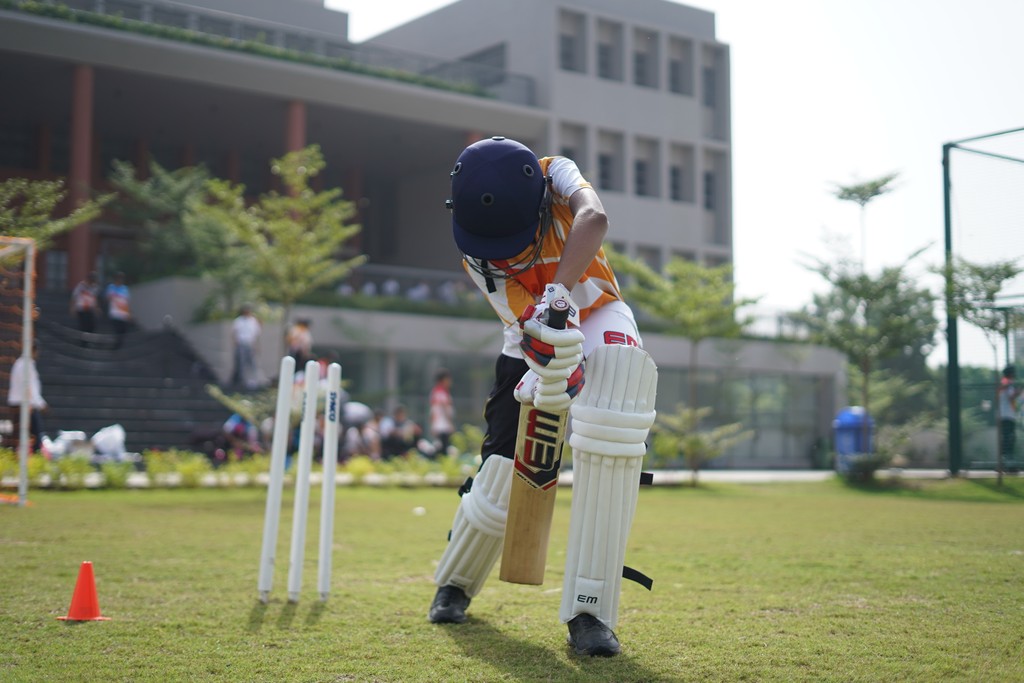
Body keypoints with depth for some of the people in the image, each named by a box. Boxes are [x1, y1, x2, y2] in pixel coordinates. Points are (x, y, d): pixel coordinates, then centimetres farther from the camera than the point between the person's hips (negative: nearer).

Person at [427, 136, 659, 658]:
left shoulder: (554, 174, -20)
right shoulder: (475, 254, -16)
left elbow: (593, 218, -41)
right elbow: (527, 323, -26)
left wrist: (559, 291, -54)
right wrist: (554, 367, -46)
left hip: (599, 319, -1)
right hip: (537, 340, 1)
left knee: (609, 433, -29)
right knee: (506, 463, -7)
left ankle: (589, 612, -26)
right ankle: (455, 583, 26)